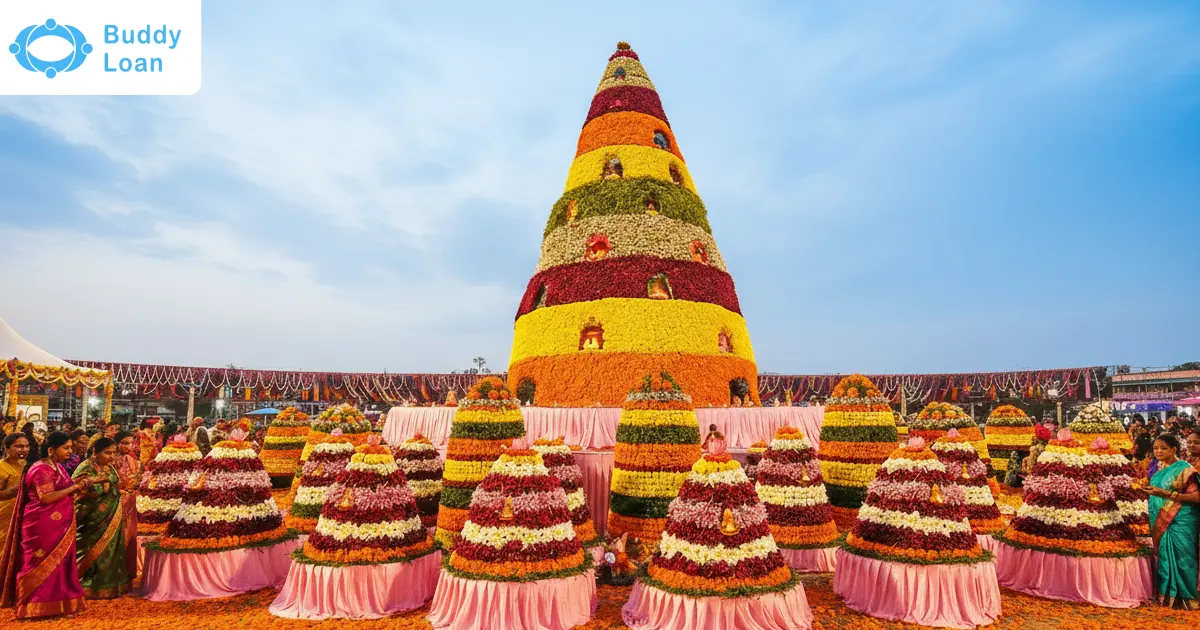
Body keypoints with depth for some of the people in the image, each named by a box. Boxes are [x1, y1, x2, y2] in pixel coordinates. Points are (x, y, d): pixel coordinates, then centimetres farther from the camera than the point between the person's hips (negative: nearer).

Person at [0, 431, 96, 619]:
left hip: (59, 525, 9)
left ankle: (56, 601, 20)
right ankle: (38, 606, 8)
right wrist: (74, 487, -19)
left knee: (58, 563, 12)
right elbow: (46, 497, -25)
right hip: (43, 526, -9)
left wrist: (77, 485, -1)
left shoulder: (57, 467, 11)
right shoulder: (41, 469, -17)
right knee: (44, 565, -1)